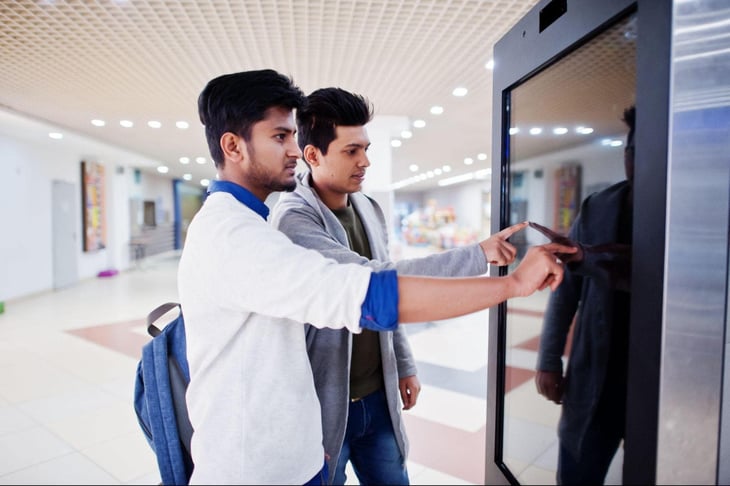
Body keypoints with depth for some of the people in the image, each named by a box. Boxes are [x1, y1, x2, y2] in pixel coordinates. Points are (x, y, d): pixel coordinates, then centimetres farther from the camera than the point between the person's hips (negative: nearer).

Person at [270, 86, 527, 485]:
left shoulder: (370, 211, 3)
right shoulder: (293, 216, -19)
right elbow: (369, 278, -29)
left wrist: (405, 365, 12)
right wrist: (478, 255, -26)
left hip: (379, 398, 6)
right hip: (326, 404, -6)